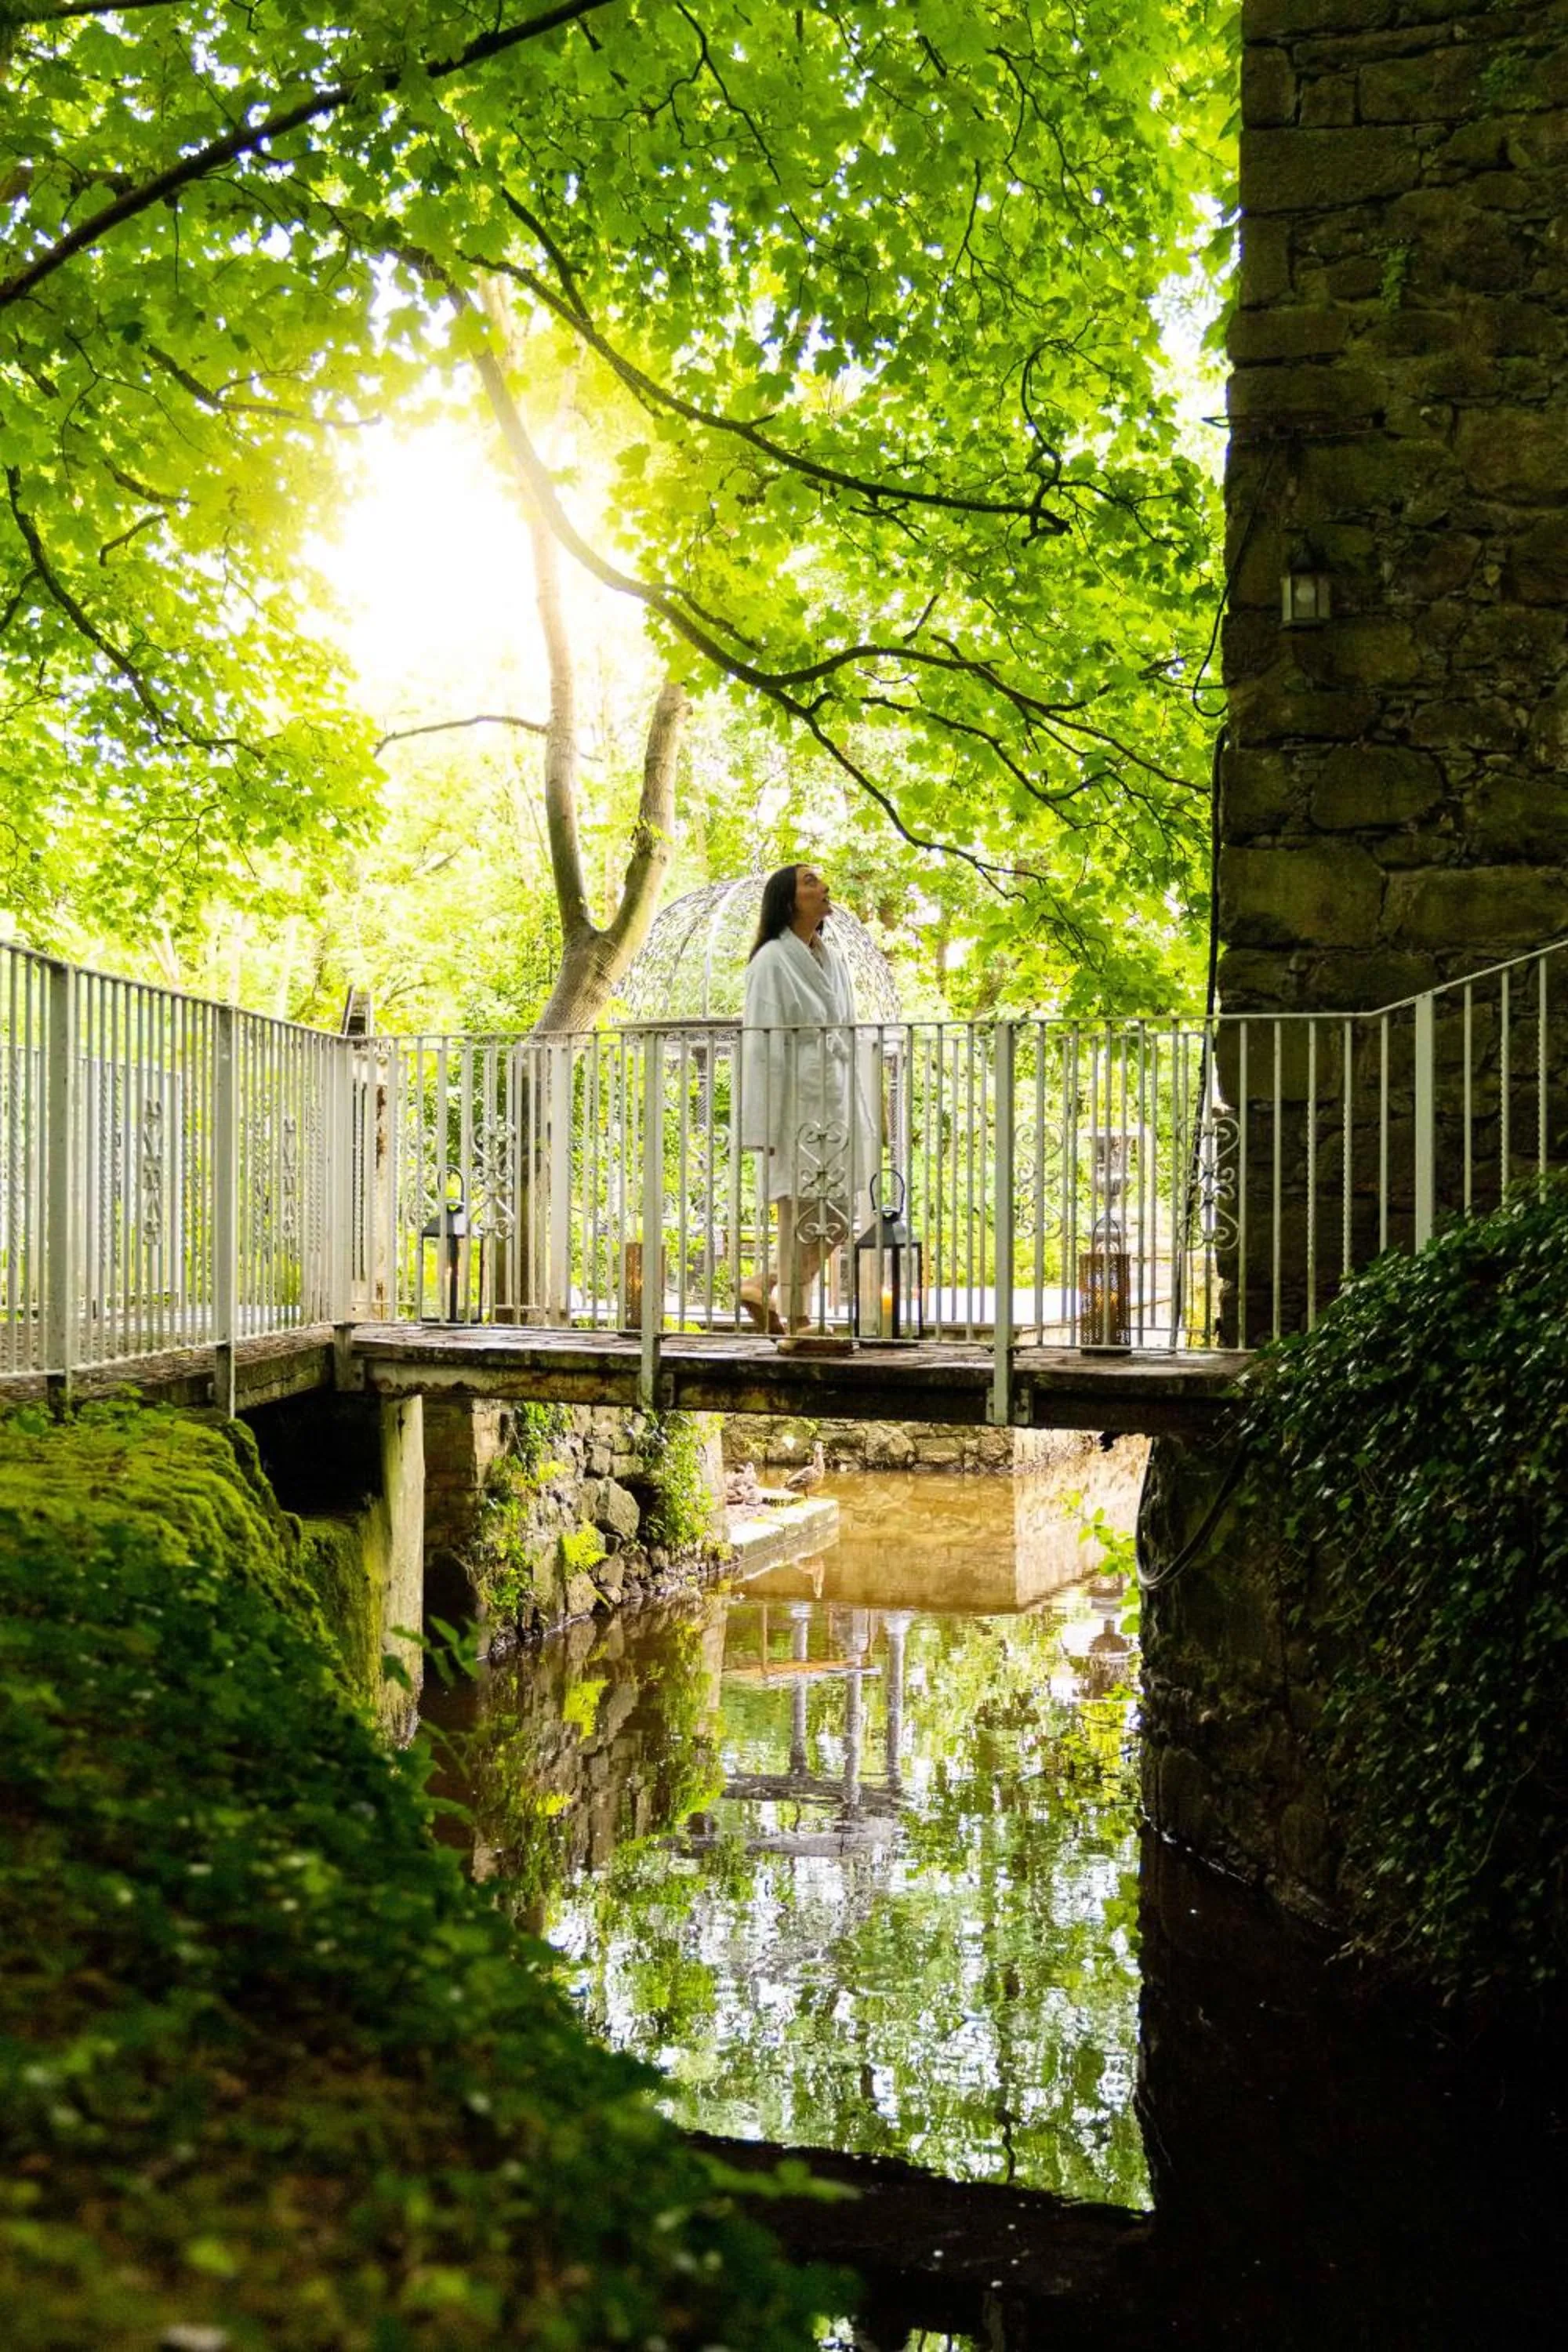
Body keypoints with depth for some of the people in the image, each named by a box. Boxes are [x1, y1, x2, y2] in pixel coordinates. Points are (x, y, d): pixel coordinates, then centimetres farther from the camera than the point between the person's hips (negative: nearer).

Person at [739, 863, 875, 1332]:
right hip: (796, 1105, -8)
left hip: (837, 1104, 8)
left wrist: (860, 1114, 14)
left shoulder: (833, 959, 14)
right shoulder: (771, 962, -9)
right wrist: (766, 1126, -16)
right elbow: (761, 1045, -12)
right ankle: (796, 1321, 5)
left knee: (835, 1221, 8)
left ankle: (761, 1286, 19)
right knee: (801, 1218, -5)